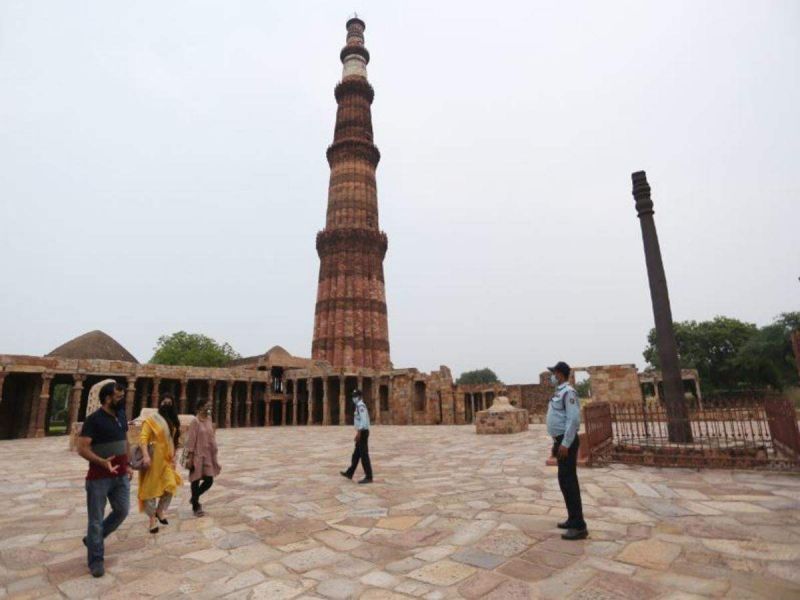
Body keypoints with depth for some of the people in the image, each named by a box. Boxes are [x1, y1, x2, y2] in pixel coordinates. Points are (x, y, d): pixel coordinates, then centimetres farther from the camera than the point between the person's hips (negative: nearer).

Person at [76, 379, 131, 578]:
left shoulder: (121, 415, 7)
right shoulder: (93, 420, -15)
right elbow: (82, 448, -18)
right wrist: (101, 461, -32)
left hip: (120, 476, 7)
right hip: (99, 477, -7)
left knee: (122, 510, 13)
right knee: (96, 519, 5)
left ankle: (92, 539, 35)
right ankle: (96, 560, 18)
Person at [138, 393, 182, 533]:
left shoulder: (173, 422, 11)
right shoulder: (151, 419, -8)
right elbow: (143, 438, -16)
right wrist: (145, 455, -27)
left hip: (167, 459, 5)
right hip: (153, 459, -5)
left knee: (171, 486, -1)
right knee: (151, 489, 4)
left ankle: (160, 511, 23)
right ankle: (152, 519, 18)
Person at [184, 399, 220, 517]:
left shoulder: (209, 421, 8)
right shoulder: (195, 422, -13)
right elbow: (191, 441, -14)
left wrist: (214, 456, 14)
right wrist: (189, 458, -16)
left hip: (208, 455, 6)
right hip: (197, 456, -6)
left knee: (209, 480, 6)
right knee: (196, 480, 5)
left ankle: (194, 498, 30)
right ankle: (195, 506, 21)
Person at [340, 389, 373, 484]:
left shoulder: (360, 406, -15)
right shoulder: (360, 406, 17)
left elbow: (363, 420, -24)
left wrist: (358, 433, -24)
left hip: (362, 432, -10)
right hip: (362, 433, 10)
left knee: (364, 455, -6)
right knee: (356, 454, 16)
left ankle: (368, 477, -1)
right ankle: (349, 473, 26)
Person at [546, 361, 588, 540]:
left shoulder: (568, 392, -16)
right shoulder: (560, 392, 15)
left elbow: (574, 419, -23)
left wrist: (565, 444, -25)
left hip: (567, 442, -10)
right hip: (561, 441, 10)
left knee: (568, 481, -8)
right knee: (566, 481, 15)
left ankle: (579, 527, -2)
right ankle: (573, 520, 24)